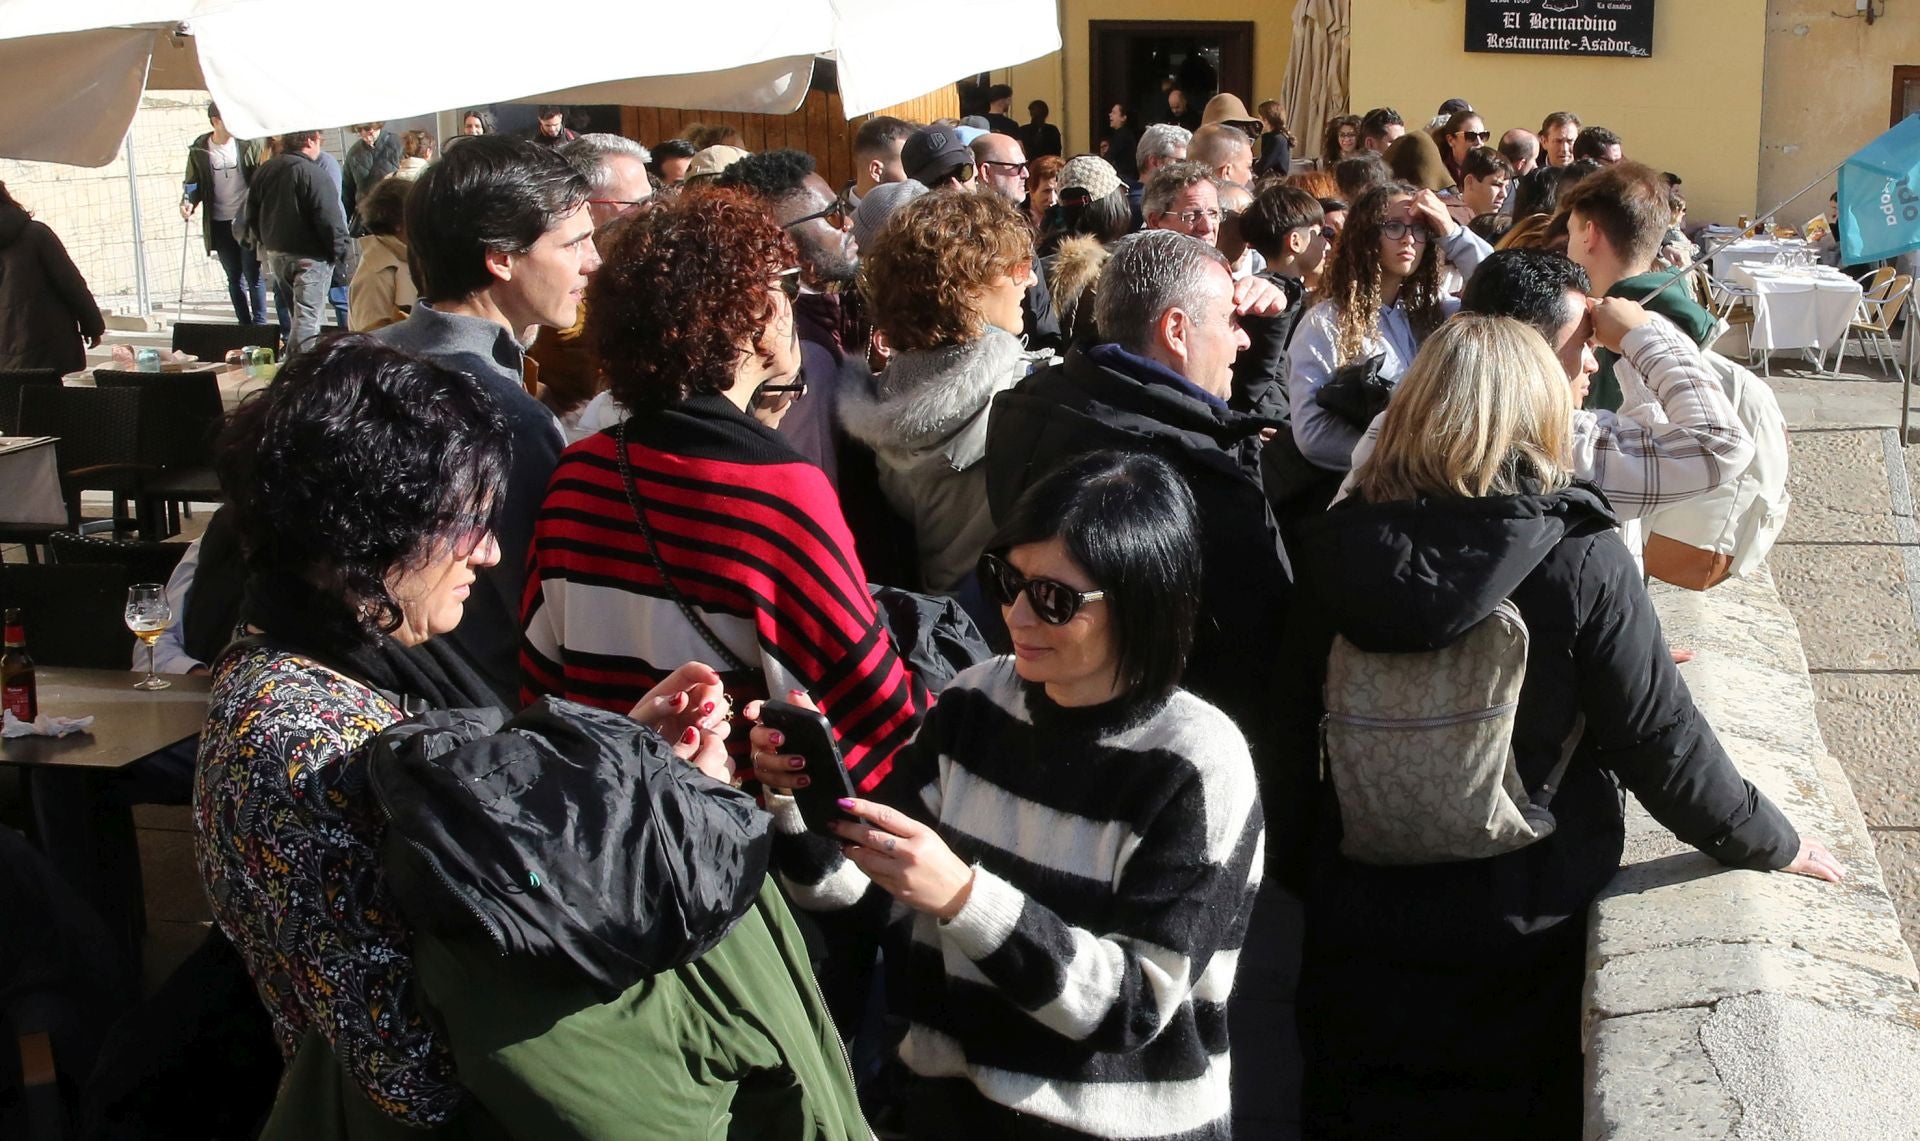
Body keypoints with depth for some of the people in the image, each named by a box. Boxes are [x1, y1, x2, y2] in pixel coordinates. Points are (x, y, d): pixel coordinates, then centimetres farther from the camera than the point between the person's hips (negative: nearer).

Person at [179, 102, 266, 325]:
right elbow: (193, 182, 10)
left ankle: (260, 326, 3)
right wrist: (189, 202, -11)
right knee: (234, 277, 10)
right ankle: (245, 327, 17)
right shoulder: (199, 150, 2)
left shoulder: (247, 144, -2)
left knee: (252, 275, -4)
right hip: (219, 224, 2)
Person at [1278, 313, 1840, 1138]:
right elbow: (1658, 739, -14)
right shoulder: (1581, 559, -19)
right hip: (1524, 928, -1)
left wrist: (1310, 845, 13)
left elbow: (1296, 728, -4)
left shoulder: (1336, 549, -12)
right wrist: (1770, 843, 3)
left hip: (1359, 915, 2)